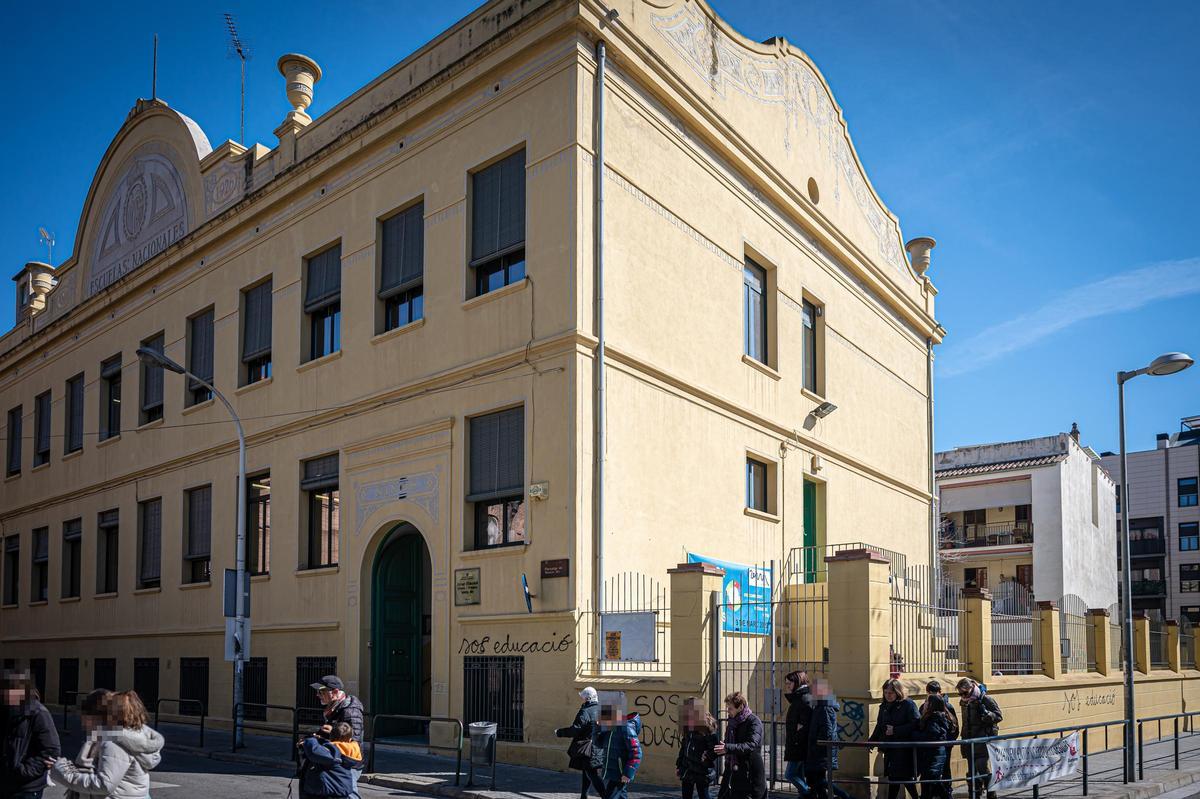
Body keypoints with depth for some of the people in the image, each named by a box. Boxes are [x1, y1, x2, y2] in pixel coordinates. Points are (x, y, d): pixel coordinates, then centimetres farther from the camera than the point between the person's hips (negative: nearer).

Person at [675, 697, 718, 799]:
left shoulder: (707, 726, -11)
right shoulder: (687, 728, 12)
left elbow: (715, 747, -15)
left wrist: (708, 756, -25)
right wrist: (679, 765, 17)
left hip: (702, 770, -7)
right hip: (687, 769, 7)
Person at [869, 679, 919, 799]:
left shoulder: (908, 704, -8)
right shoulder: (884, 707, 12)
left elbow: (915, 724, -17)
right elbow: (879, 726, 19)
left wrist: (895, 730, -18)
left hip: (904, 749, -6)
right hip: (889, 748, 6)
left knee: (905, 778, -5)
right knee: (892, 780, 11)